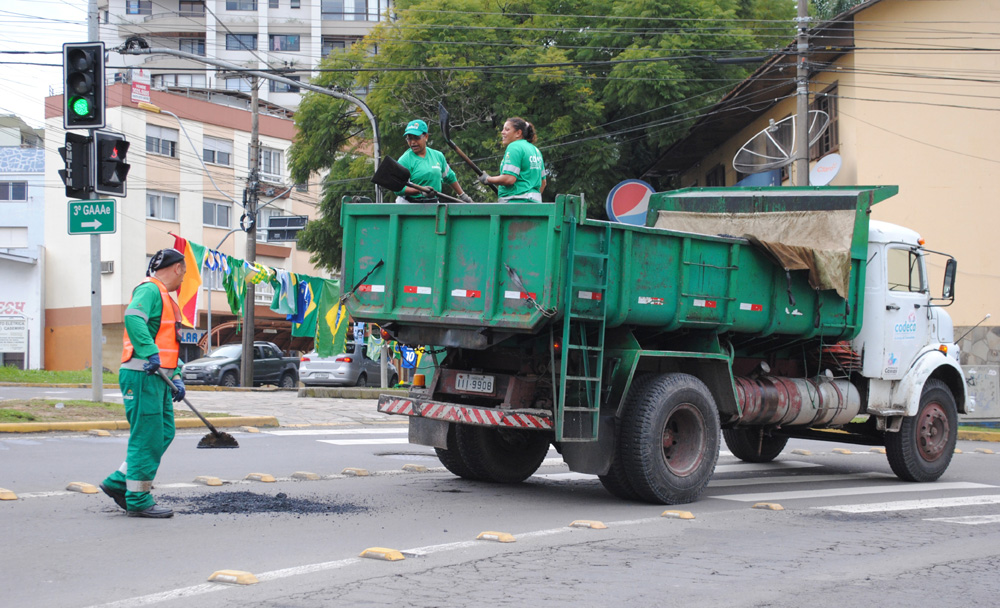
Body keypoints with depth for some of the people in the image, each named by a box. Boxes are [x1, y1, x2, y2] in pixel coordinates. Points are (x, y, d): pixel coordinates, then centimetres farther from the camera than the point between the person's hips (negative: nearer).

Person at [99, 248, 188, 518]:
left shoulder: (164, 297, 25)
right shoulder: (149, 290, -9)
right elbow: (133, 318, -28)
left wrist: (176, 377, 17)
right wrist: (151, 353, -35)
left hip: (158, 377, 10)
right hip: (142, 375, -10)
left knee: (164, 433, 10)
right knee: (147, 437, -7)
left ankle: (118, 483, 17)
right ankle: (138, 501, -1)